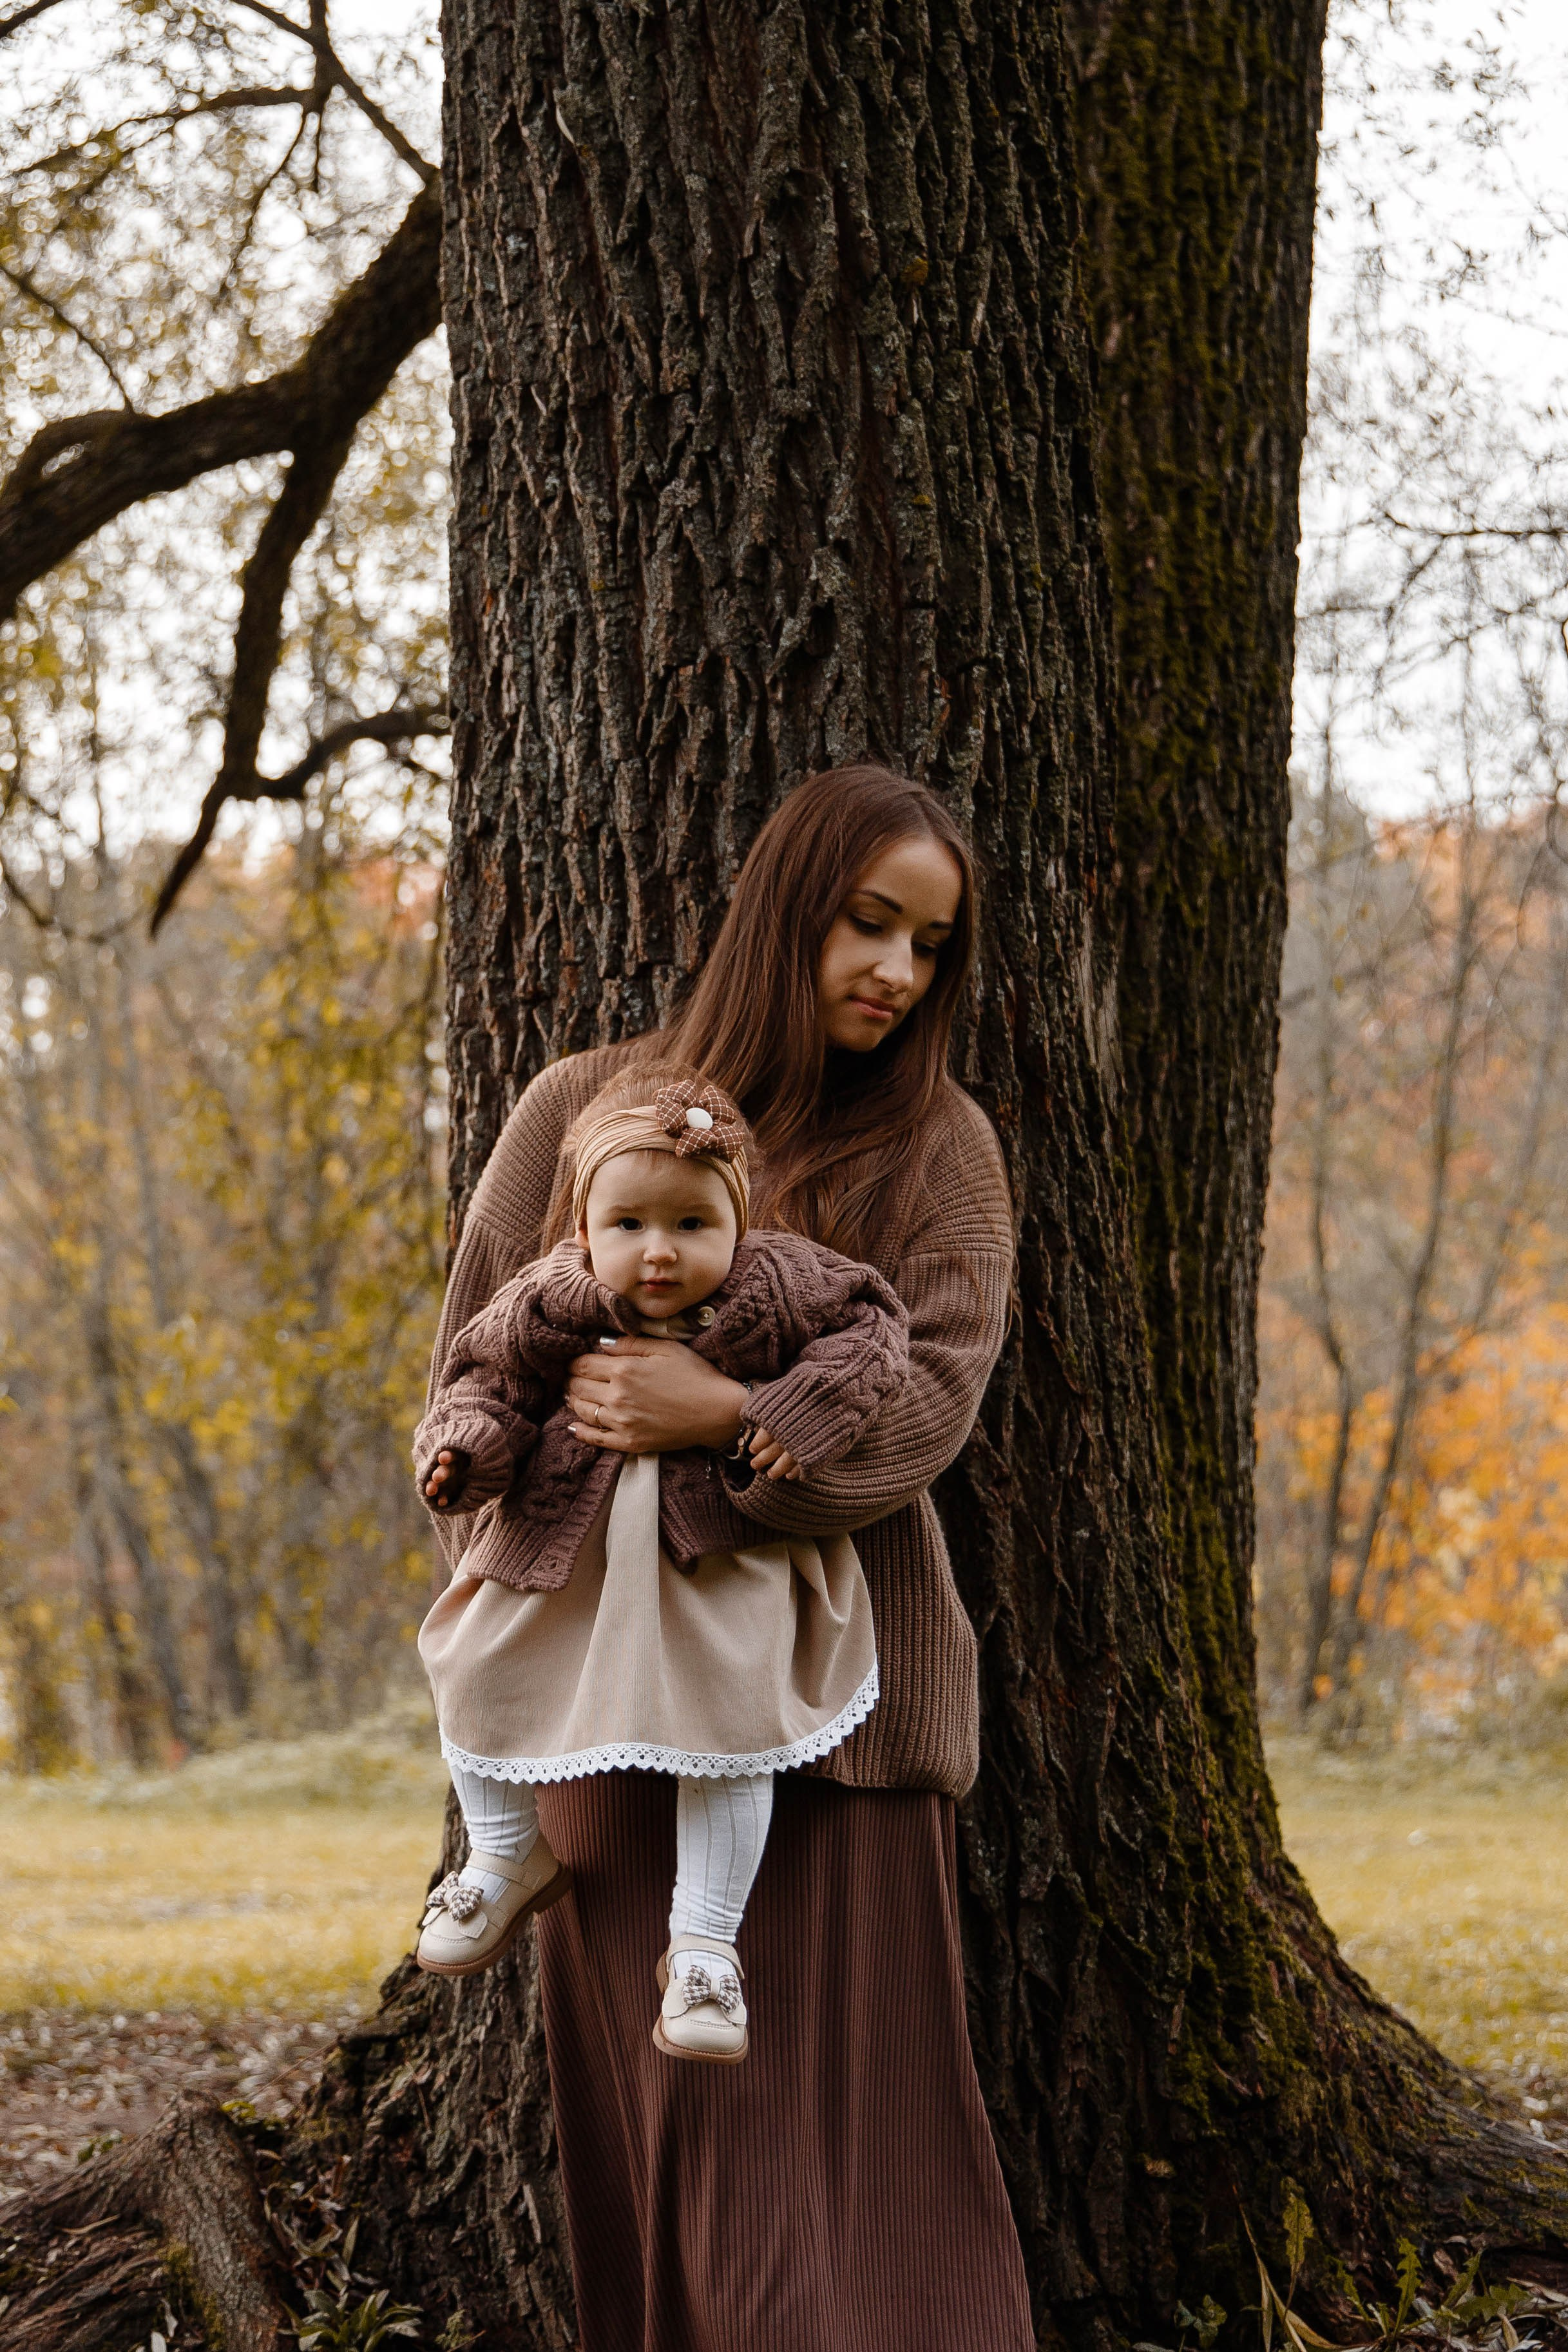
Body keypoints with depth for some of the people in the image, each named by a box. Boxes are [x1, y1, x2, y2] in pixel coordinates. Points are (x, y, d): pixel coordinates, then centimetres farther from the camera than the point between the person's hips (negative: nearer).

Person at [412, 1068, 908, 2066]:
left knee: (731, 1717, -8)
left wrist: (809, 1410, -20)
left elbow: (872, 1321, -6)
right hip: (566, 1544, 2)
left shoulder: (777, 1288, -19)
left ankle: (705, 1947, 8)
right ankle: (507, 1859, 30)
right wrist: (463, 1445, -23)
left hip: (723, 1552, -2)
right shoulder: (547, 1306, -17)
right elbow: (487, 1378, -2)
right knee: (480, 1668, 2)